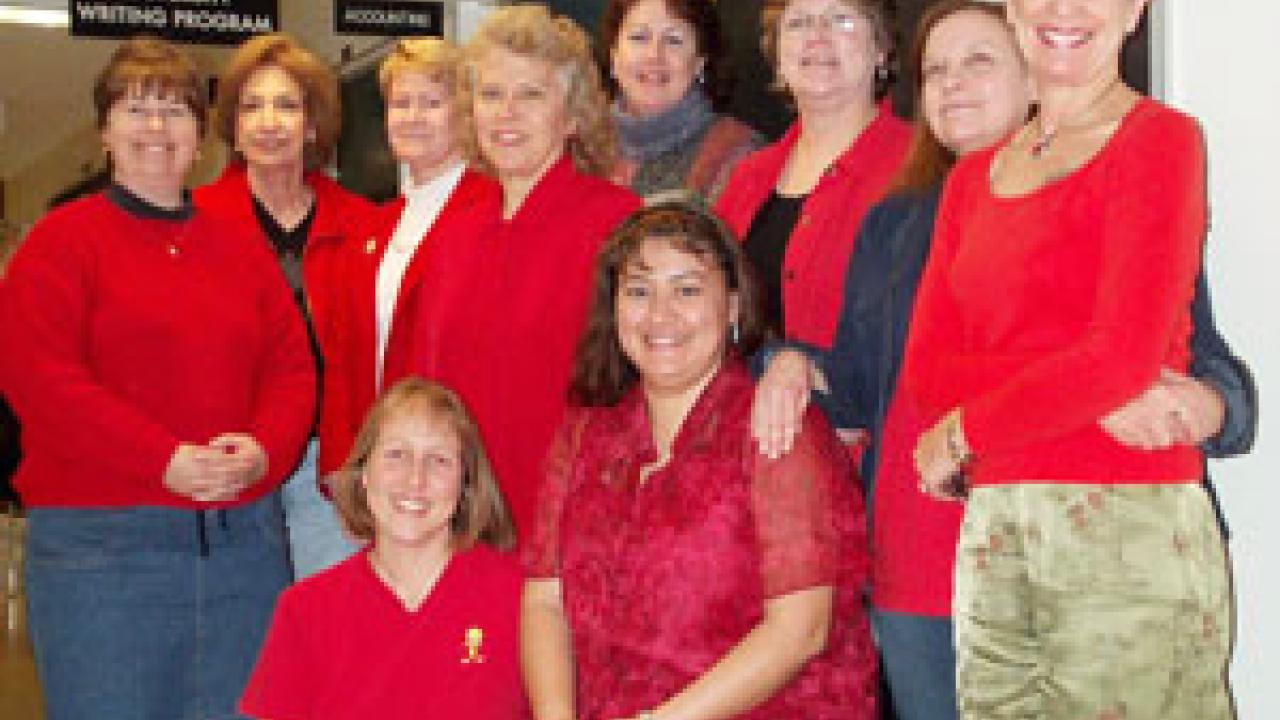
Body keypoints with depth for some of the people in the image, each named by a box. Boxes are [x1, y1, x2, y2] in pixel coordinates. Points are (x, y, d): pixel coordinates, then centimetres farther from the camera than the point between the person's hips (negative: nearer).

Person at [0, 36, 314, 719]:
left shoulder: (240, 245, 16)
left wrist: (263, 449, -10)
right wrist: (168, 459, -17)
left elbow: (291, 366, 12)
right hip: (100, 544, -4)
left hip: (244, 539, 5)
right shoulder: (63, 240, 1)